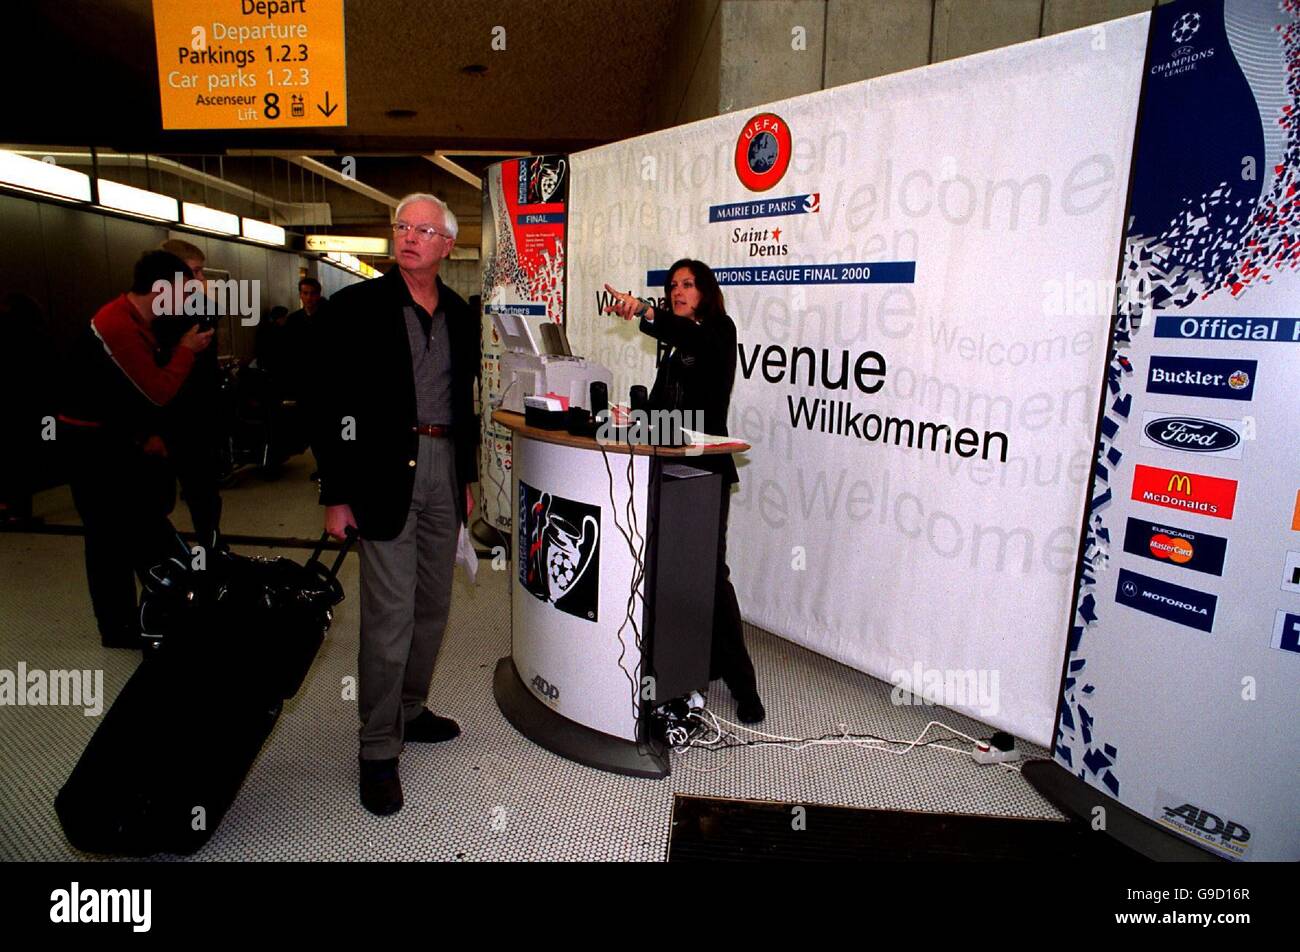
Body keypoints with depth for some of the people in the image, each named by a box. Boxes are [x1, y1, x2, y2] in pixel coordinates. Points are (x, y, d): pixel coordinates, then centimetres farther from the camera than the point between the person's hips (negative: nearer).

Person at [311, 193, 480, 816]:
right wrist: (336, 495, -10)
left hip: (443, 469, 6)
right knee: (389, 614, -5)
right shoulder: (358, 305, -3)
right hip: (386, 470, -5)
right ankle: (378, 752, 10)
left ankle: (410, 711, 33)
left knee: (432, 606, 14)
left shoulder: (459, 314, 12)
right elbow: (330, 403, -6)